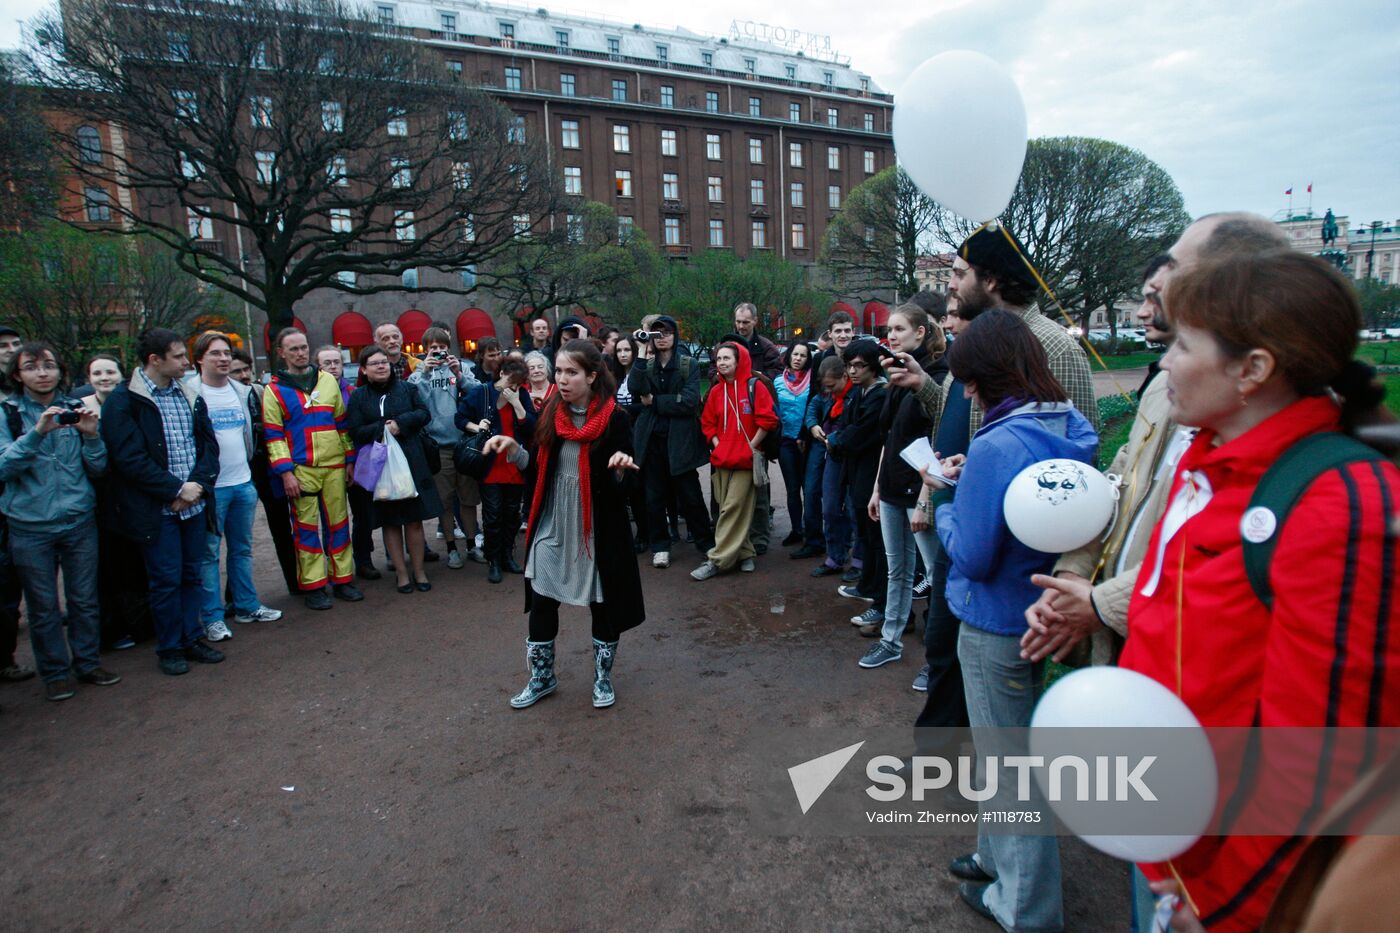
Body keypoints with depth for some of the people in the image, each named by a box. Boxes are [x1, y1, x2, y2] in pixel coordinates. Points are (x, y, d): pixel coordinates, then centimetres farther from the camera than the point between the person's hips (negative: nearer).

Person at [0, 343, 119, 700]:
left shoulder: (76, 409, 5)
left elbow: (97, 469, 3)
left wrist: (91, 435, -14)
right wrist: (37, 433, -25)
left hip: (79, 522, 2)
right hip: (30, 527, -2)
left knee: (85, 600, 10)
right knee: (43, 606, 8)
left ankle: (87, 663, 25)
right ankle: (55, 672, 22)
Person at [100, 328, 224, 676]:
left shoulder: (190, 396, 9)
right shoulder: (123, 401, -7)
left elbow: (209, 444, 8)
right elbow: (129, 458, -13)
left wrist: (199, 484, -8)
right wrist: (176, 489, -14)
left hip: (195, 502, 5)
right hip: (157, 509, -5)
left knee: (192, 574, 12)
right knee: (166, 579, 3)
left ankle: (192, 638, 25)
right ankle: (170, 647, 18)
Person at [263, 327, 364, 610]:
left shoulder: (328, 381, 11)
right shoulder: (274, 390, 1)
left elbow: (342, 423, 14)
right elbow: (273, 435, -3)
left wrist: (350, 459, 10)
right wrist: (285, 472, -11)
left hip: (334, 466, 3)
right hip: (300, 470, -3)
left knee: (338, 523, 8)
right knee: (306, 528, 3)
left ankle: (342, 579, 17)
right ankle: (313, 586, 11)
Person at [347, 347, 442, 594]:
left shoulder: (405, 388, 5)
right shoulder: (358, 397, 3)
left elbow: (424, 413, 1)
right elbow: (356, 432, -5)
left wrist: (401, 423, -12)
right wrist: (382, 429, -15)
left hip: (411, 462, 0)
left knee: (414, 519, 3)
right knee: (391, 522, 6)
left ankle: (419, 570, 15)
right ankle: (401, 572, 17)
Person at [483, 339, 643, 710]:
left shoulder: (613, 418, -11)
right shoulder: (551, 413, 0)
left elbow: (624, 484, -10)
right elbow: (540, 469, 9)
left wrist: (621, 468, -31)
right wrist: (514, 450, -7)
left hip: (598, 528, -4)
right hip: (552, 525, 4)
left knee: (603, 604, 8)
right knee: (540, 603, 9)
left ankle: (603, 678, 30)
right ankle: (541, 678, 30)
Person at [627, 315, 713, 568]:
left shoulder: (688, 365, 2)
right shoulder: (646, 365, 9)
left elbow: (689, 401, -12)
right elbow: (635, 388, -12)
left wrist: (654, 402, -10)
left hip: (679, 439, -2)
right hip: (651, 439, 3)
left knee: (690, 494, 3)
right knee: (654, 496, 7)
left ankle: (706, 542, 18)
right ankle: (660, 546, 19)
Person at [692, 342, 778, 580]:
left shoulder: (753, 386, -5)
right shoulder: (715, 391, 11)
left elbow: (768, 420, -9)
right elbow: (707, 423, 16)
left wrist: (752, 446, -8)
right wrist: (717, 445, 1)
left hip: (745, 459, -6)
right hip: (722, 458, 6)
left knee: (733, 508, -8)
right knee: (728, 509, 8)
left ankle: (717, 560, -6)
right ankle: (745, 554, 19)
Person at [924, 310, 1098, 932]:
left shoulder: (996, 446, -27)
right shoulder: (1072, 430, -2)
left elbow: (971, 556, -24)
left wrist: (943, 496, -8)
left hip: (997, 628, -8)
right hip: (1047, 615, 8)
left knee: (1008, 764, 11)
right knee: (1015, 750, 25)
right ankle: (999, 857, 46)